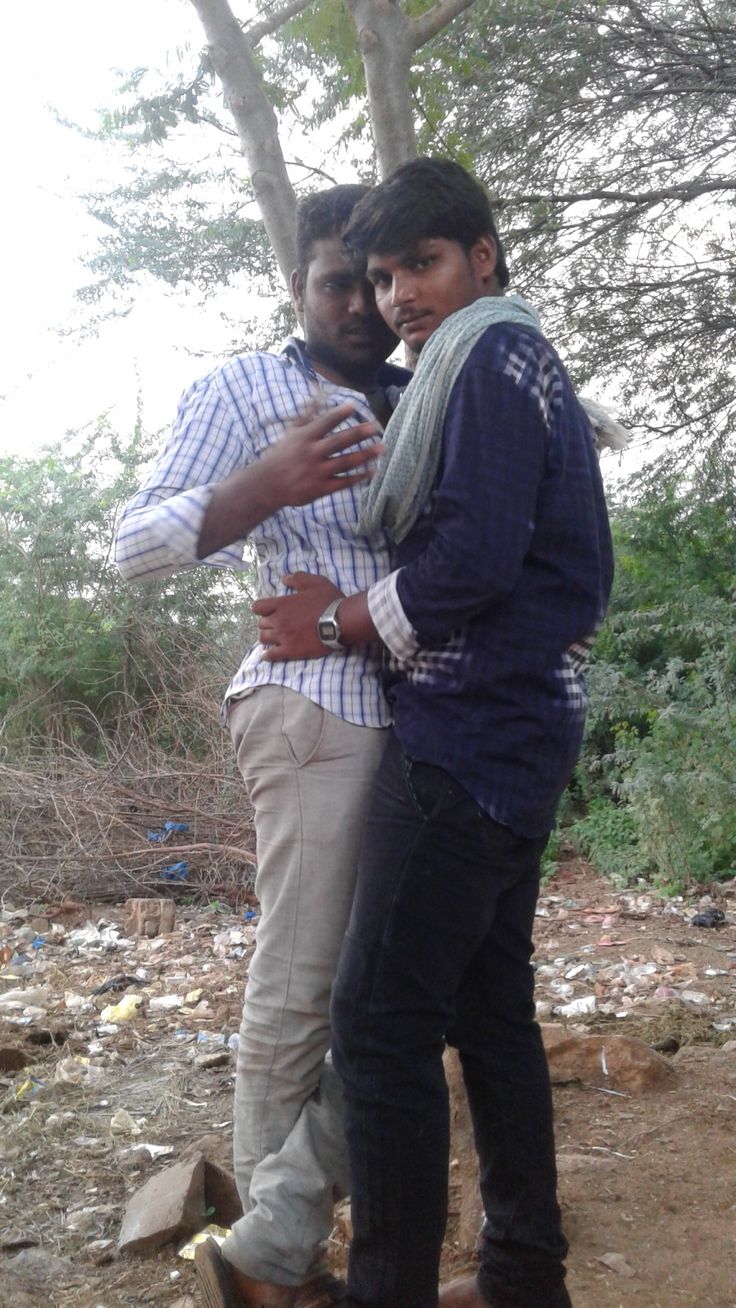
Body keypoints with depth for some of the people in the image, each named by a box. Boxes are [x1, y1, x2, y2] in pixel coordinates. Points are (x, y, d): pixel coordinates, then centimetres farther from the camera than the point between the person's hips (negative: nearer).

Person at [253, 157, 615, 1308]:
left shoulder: (492, 355, -8)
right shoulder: (537, 370, 21)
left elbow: (475, 555, -20)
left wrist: (340, 623, -7)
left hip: (468, 735, -10)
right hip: (516, 735, 10)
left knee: (381, 1020, -9)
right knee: (489, 1003, 14)